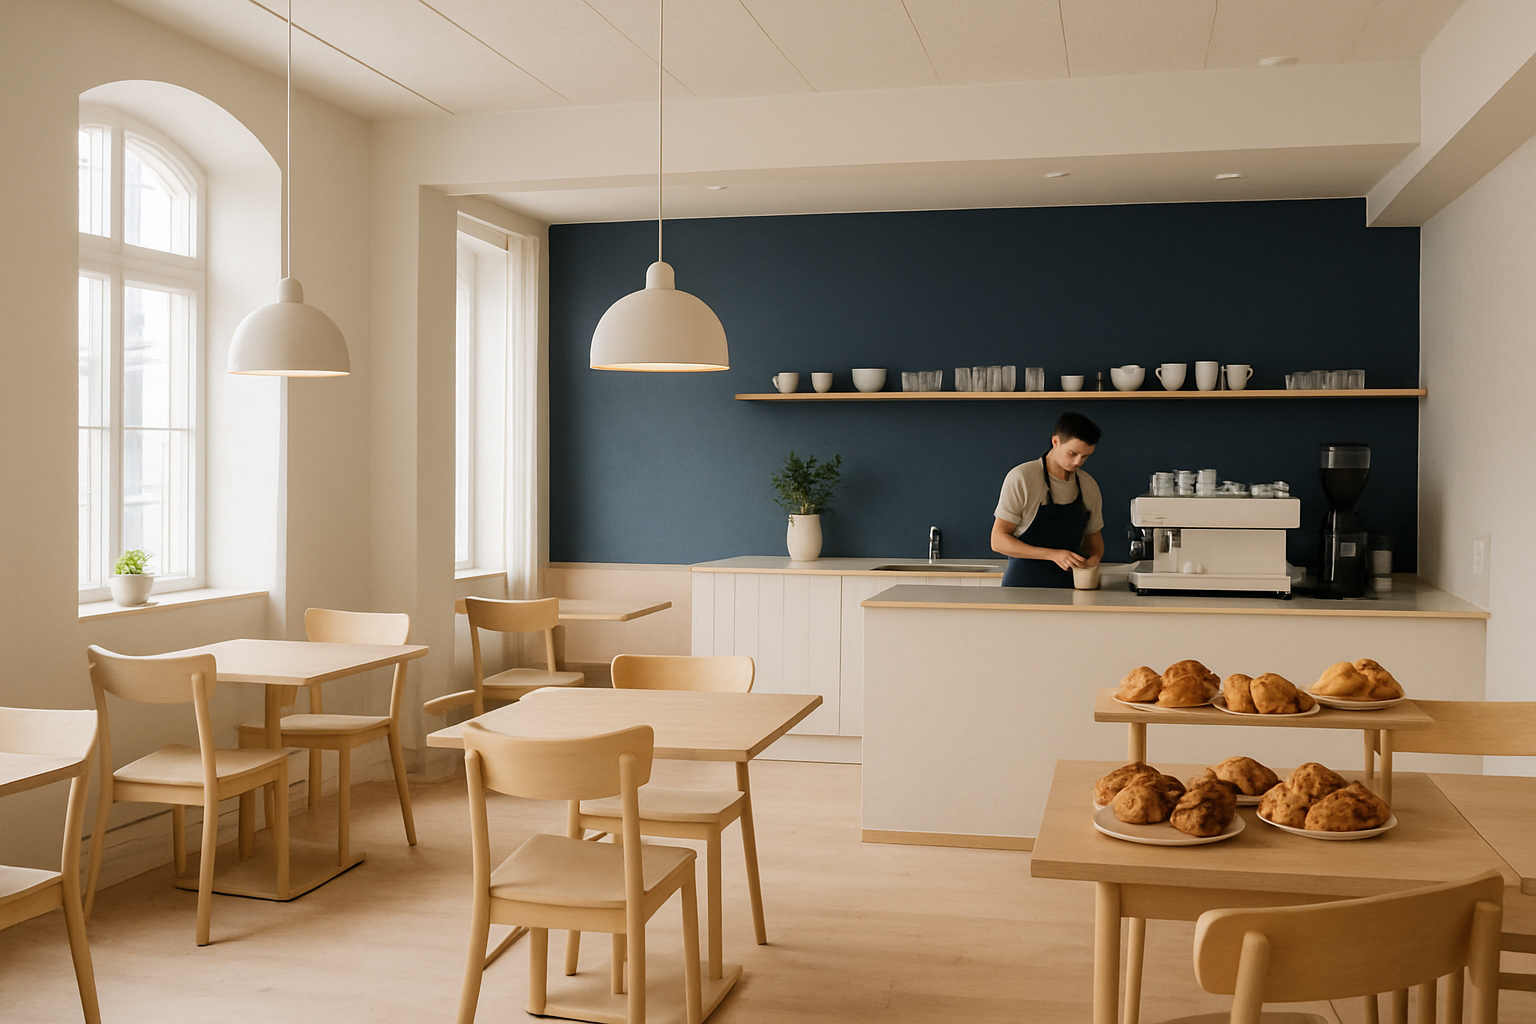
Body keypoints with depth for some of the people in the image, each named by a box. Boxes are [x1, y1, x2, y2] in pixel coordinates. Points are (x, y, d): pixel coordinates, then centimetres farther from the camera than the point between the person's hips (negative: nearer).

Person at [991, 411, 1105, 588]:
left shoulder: (1089, 487, 11)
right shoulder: (1021, 478, -5)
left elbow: (1093, 538, 24)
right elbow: (998, 541, -7)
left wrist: (1093, 558, 0)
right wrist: (1053, 555, -16)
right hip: (1022, 586, -6)